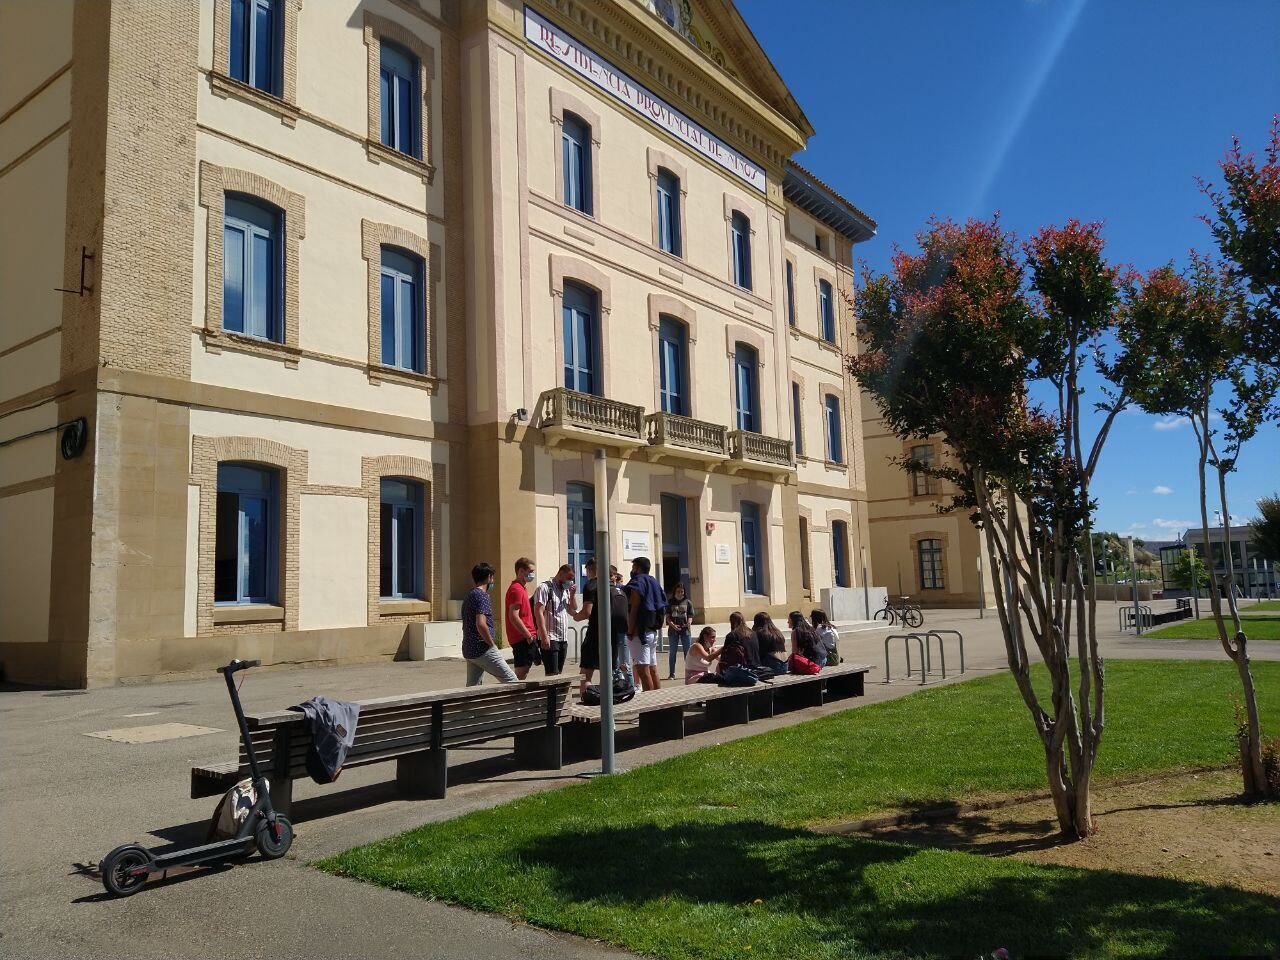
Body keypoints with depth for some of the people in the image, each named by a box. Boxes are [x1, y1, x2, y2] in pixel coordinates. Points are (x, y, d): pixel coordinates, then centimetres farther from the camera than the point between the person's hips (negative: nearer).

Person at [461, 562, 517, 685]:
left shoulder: (468, 596, 17)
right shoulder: (482, 596, -13)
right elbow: (481, 624, -25)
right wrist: (492, 644, -14)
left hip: (469, 651, 10)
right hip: (482, 650, -10)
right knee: (511, 681, -5)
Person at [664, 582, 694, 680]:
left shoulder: (688, 602, 7)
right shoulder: (670, 603, 7)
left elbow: (690, 616, 6)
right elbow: (667, 617, 3)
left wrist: (688, 623, -15)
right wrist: (672, 625, -15)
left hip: (685, 629, 0)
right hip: (673, 630, 0)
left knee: (687, 652, 2)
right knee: (672, 652, 3)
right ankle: (671, 674, 7)